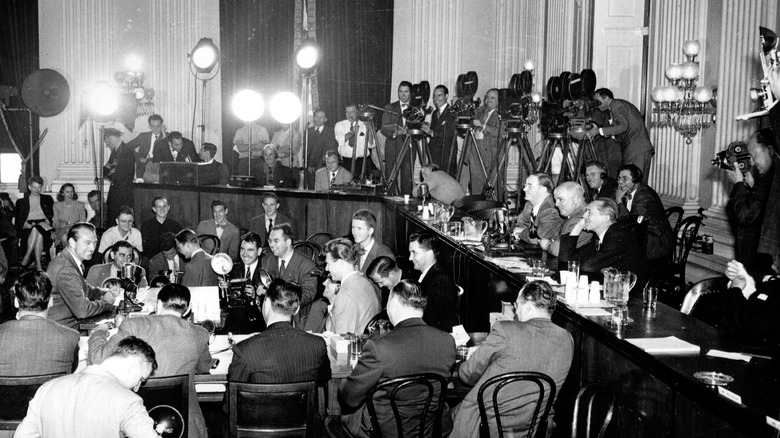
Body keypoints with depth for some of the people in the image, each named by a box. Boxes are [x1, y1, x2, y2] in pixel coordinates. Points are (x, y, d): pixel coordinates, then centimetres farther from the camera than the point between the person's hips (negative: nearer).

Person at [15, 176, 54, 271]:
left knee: (37, 229, -37)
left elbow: (52, 216, 14)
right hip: (28, 225, 0)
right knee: (36, 231, -36)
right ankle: (38, 264, -38)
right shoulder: (21, 201, 23)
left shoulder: (47, 199, 25)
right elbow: (18, 220, 12)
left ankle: (27, 256, -36)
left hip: (43, 224, 0)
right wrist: (26, 224, -9)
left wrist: (47, 222, -7)